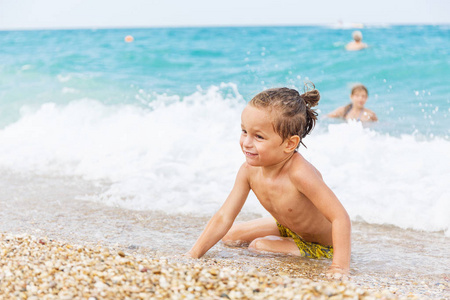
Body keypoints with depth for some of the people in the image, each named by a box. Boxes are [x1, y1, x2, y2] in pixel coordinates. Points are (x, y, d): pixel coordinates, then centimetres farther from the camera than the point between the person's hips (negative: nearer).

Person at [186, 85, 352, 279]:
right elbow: (224, 217, -14)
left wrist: (340, 266, -48)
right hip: (286, 226, 7)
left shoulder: (299, 173, -41)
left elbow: (340, 217, -41)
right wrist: (193, 255, -21)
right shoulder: (249, 170, -20)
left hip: (323, 244, -7)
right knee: (230, 237, 13)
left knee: (259, 245, -17)